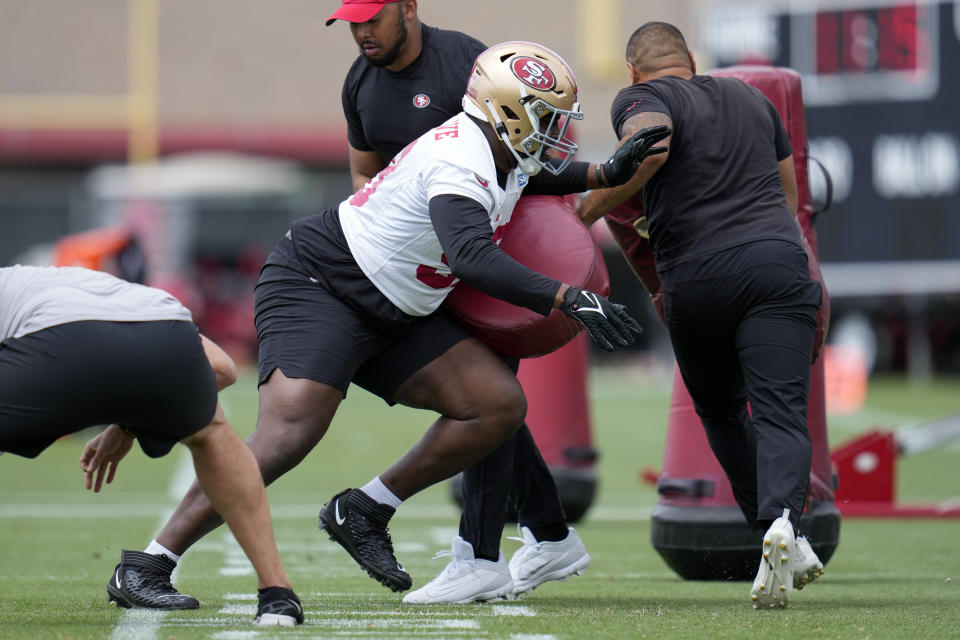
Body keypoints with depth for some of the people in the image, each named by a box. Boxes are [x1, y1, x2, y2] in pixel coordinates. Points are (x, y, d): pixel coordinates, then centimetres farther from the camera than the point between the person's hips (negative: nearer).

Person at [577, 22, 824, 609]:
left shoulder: (641, 99, 6)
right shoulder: (751, 97, 23)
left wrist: (593, 207, -8)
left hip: (697, 278, -2)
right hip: (777, 258, 2)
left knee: (721, 411, 20)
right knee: (779, 411, -8)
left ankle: (776, 532, 14)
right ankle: (783, 520, -34)